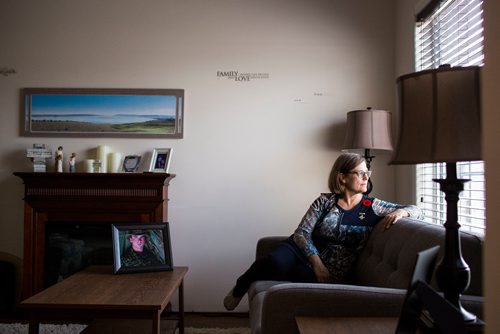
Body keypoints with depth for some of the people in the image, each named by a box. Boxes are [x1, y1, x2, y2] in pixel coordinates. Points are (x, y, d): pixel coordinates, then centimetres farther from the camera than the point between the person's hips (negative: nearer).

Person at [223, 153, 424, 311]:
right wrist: (317, 263, -19)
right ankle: (240, 288, -2)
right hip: (304, 251, 0)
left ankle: (248, 283, -7)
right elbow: (302, 233, -5)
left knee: (300, 275, -37)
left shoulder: (373, 207, 4)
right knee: (276, 263, -35)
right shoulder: (325, 201, 1)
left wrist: (401, 212, -17)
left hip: (332, 271, 0)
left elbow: (417, 211, 7)